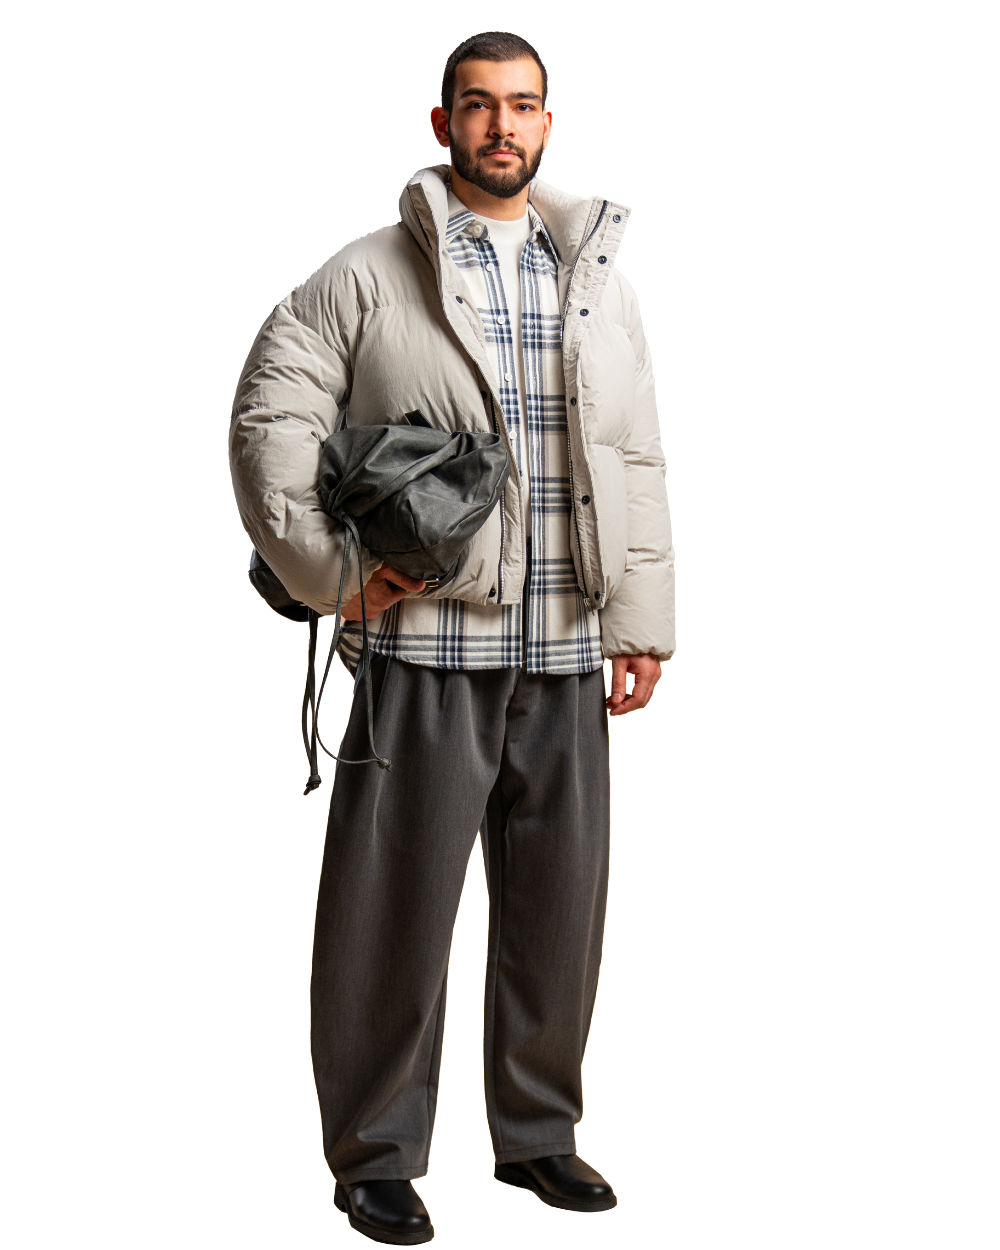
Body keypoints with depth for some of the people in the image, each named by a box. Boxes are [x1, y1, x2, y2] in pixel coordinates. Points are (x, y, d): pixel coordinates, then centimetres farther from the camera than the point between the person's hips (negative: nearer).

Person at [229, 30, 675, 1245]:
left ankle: (537, 1132, 27)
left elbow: (638, 468, 14)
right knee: (397, 902, 0)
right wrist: (331, 567, -10)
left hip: (566, 651, 5)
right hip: (424, 642, -4)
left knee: (561, 898, 11)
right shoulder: (367, 275, 2)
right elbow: (270, 417, -3)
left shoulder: (604, 287, 16)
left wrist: (640, 620, 7)